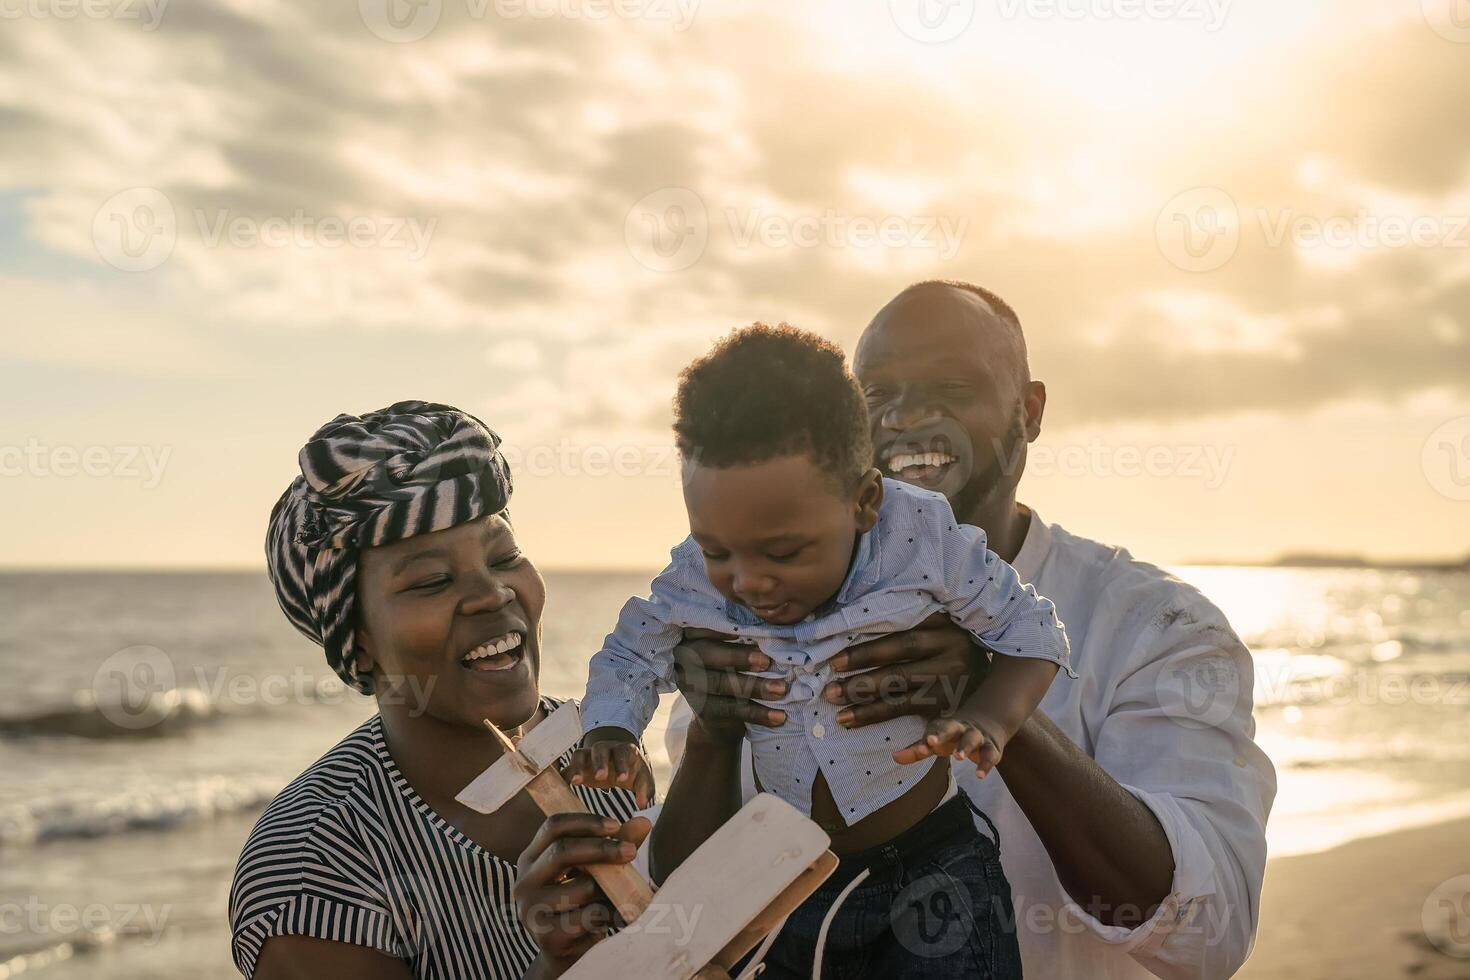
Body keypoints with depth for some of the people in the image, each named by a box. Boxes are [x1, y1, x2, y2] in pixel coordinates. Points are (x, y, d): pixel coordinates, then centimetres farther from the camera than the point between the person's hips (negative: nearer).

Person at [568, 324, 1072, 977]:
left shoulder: (925, 544, -21)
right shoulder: (696, 580, -14)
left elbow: (1032, 632, -9)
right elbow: (630, 657, 2)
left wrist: (989, 717, -28)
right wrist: (609, 738, -19)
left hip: (932, 868, -3)